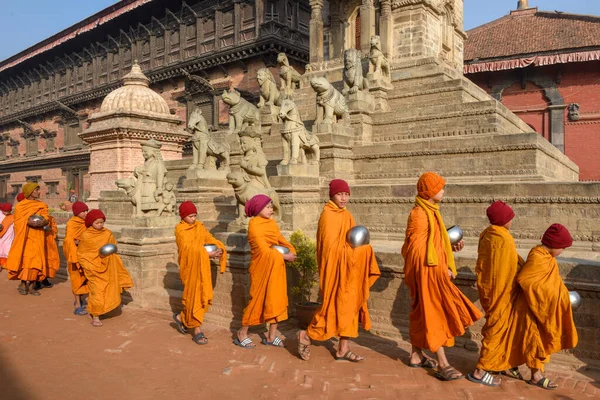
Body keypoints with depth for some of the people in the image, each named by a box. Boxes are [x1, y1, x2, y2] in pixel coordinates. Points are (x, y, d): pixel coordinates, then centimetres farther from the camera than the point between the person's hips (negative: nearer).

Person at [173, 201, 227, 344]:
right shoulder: (180, 230, -8)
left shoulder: (199, 226, 8)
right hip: (190, 266, -5)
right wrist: (207, 253, -21)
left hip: (202, 266, 5)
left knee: (203, 295, 6)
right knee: (194, 295, -2)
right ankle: (197, 330, 9)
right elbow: (189, 248, -17)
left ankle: (182, 317, 27)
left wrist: (219, 248, -17)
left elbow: (210, 238, 3)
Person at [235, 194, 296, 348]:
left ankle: (271, 336, 18)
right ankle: (242, 334, 18)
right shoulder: (254, 225, -12)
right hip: (262, 268, -7)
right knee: (257, 300, 2)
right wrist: (284, 256, -13)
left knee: (277, 300, 7)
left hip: (276, 268, 7)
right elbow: (264, 250, -18)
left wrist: (291, 251, -10)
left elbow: (282, 240, 9)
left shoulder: (272, 223, 10)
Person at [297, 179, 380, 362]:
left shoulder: (346, 215, 11)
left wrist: (357, 247, -4)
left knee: (349, 306, 9)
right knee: (333, 305, -1)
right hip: (335, 267, -8)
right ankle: (306, 335, 17)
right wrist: (352, 250, -13)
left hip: (348, 268, 8)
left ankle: (343, 349, 17)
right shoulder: (328, 215, -15)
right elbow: (331, 246, -20)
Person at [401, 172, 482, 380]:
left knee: (422, 313, 15)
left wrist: (451, 247, 5)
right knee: (435, 313, -6)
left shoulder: (430, 211, 12)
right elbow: (418, 247, -20)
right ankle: (442, 364, 0)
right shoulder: (419, 214, -18)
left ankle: (416, 356, 25)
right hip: (427, 272, -10)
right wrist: (442, 268, -17)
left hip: (433, 271, 10)